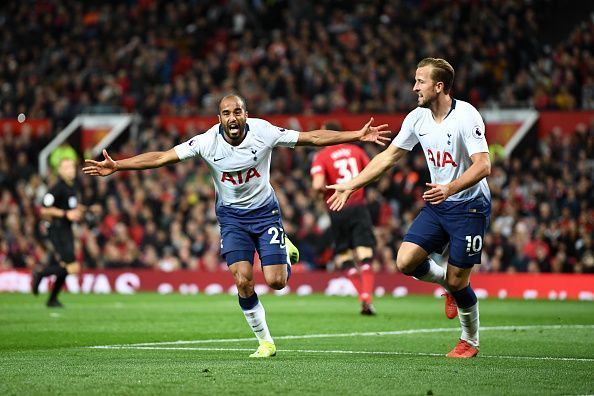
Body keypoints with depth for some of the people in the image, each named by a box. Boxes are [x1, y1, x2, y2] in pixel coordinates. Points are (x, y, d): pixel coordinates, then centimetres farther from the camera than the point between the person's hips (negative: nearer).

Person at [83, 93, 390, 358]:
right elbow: (161, 157, -16)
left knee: (276, 281, -10)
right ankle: (265, 341, 5)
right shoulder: (207, 142, -18)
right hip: (232, 216, 0)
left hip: (264, 210, 0)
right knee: (243, 281, -14)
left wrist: (358, 135, -14)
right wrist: (116, 166, -23)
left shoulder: (263, 132, -18)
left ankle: (285, 250, 27)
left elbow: (312, 137, -12)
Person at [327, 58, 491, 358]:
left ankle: (470, 341, 21)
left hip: (469, 206, -6)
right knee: (406, 262, -10)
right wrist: (351, 185, 9)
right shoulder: (417, 118, 1)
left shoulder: (466, 117, -20)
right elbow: (388, 156, 11)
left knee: (457, 281, -4)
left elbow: (483, 165, -27)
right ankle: (447, 283, 20)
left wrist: (450, 188, -42)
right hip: (437, 204, 6)